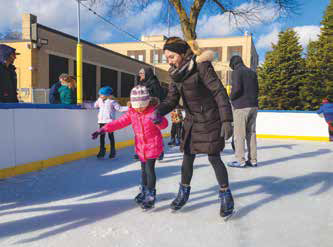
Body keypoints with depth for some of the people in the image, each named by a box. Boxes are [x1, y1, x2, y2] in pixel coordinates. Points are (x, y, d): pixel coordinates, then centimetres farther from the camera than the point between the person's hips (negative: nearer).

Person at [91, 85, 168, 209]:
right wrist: (103, 129, -11)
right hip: (140, 145, 5)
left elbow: (164, 124, -30)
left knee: (149, 168, -6)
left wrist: (159, 121, -56)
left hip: (153, 145, -5)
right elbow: (119, 122, -3)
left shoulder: (153, 111, -17)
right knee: (143, 168, 17)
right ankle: (144, 191, 35)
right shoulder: (131, 113, -2)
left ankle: (150, 195, 7)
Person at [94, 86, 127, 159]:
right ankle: (102, 151, 19)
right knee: (102, 136, 9)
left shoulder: (112, 101, -10)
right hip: (101, 121, 6)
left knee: (110, 136, 2)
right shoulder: (100, 100, 8)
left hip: (109, 121, -6)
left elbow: (119, 108, -8)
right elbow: (95, 105, 29)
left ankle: (112, 151, 12)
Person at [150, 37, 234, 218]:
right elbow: (171, 99, 3)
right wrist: (158, 111, -17)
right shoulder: (176, 73, 3)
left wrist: (226, 120, -24)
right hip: (191, 120, 6)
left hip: (210, 120, -6)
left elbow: (220, 93, -20)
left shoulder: (201, 66, -18)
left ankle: (226, 195, 18)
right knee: (187, 158, 12)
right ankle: (184, 192, 31)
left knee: (214, 158, -1)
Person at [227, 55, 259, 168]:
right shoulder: (252, 72, 15)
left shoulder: (236, 72, -6)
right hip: (253, 106, 7)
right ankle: (252, 160, 14)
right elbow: (257, 89, 13)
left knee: (239, 134, -1)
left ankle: (240, 160, 1)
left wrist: (231, 98, -2)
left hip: (240, 106, -7)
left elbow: (237, 88, -18)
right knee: (251, 133, 10)